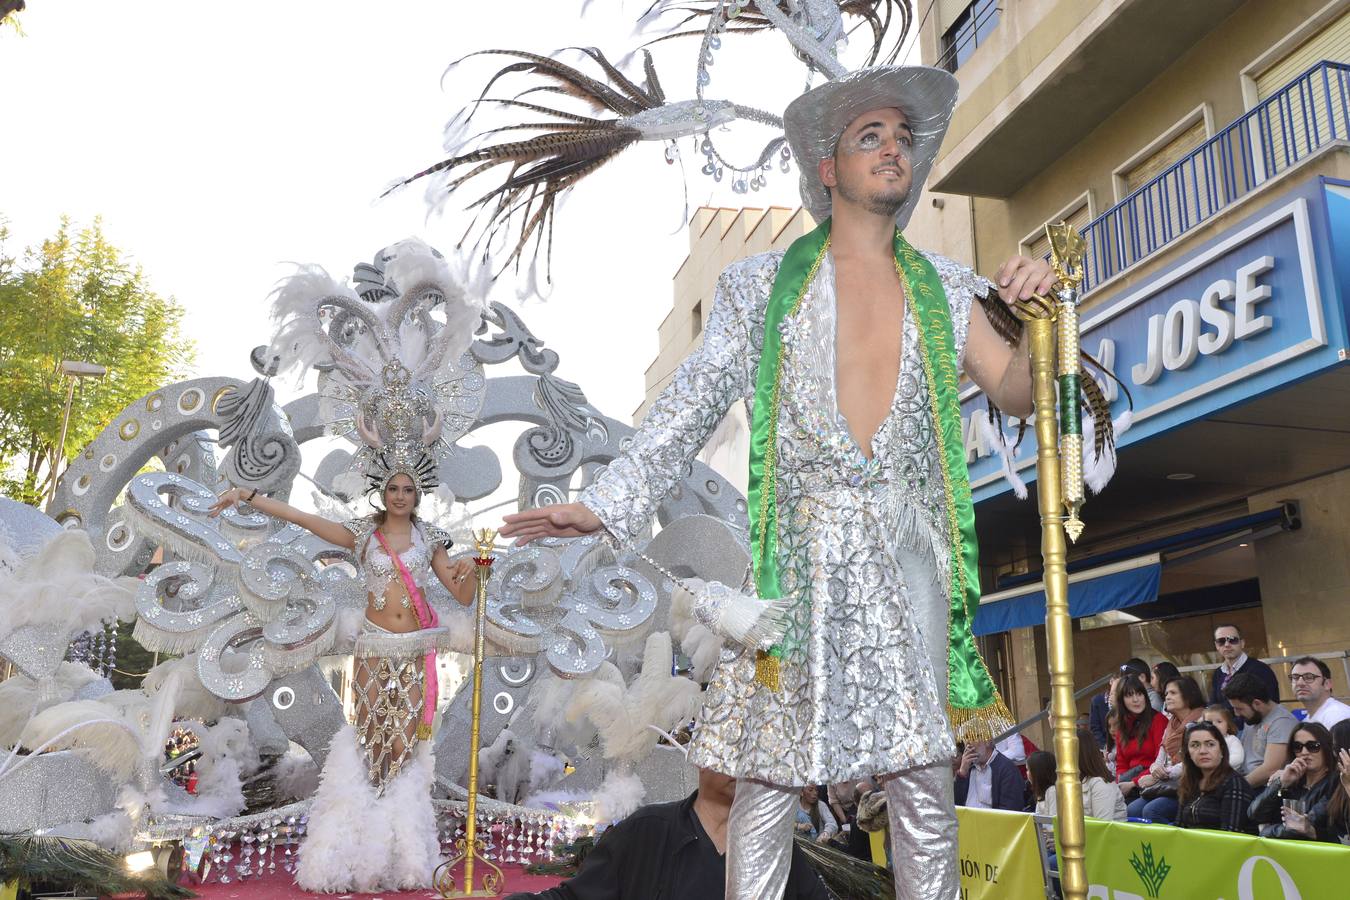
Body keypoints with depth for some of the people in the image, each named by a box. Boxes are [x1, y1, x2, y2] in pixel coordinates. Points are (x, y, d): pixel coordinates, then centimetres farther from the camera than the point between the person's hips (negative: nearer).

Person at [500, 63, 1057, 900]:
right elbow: (691, 407, 3)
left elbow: (1017, 392, 11)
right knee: (771, 772, 1)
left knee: (924, 780, 5)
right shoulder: (765, 283, 7)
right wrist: (605, 502, -4)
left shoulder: (947, 290, 13)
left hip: (908, 555, 2)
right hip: (801, 554, -2)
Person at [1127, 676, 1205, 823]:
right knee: (1132, 810, -15)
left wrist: (1160, 775, -11)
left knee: (1151, 811, -27)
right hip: (1165, 786, 7)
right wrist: (1155, 769, -6)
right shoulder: (1171, 725, 21)